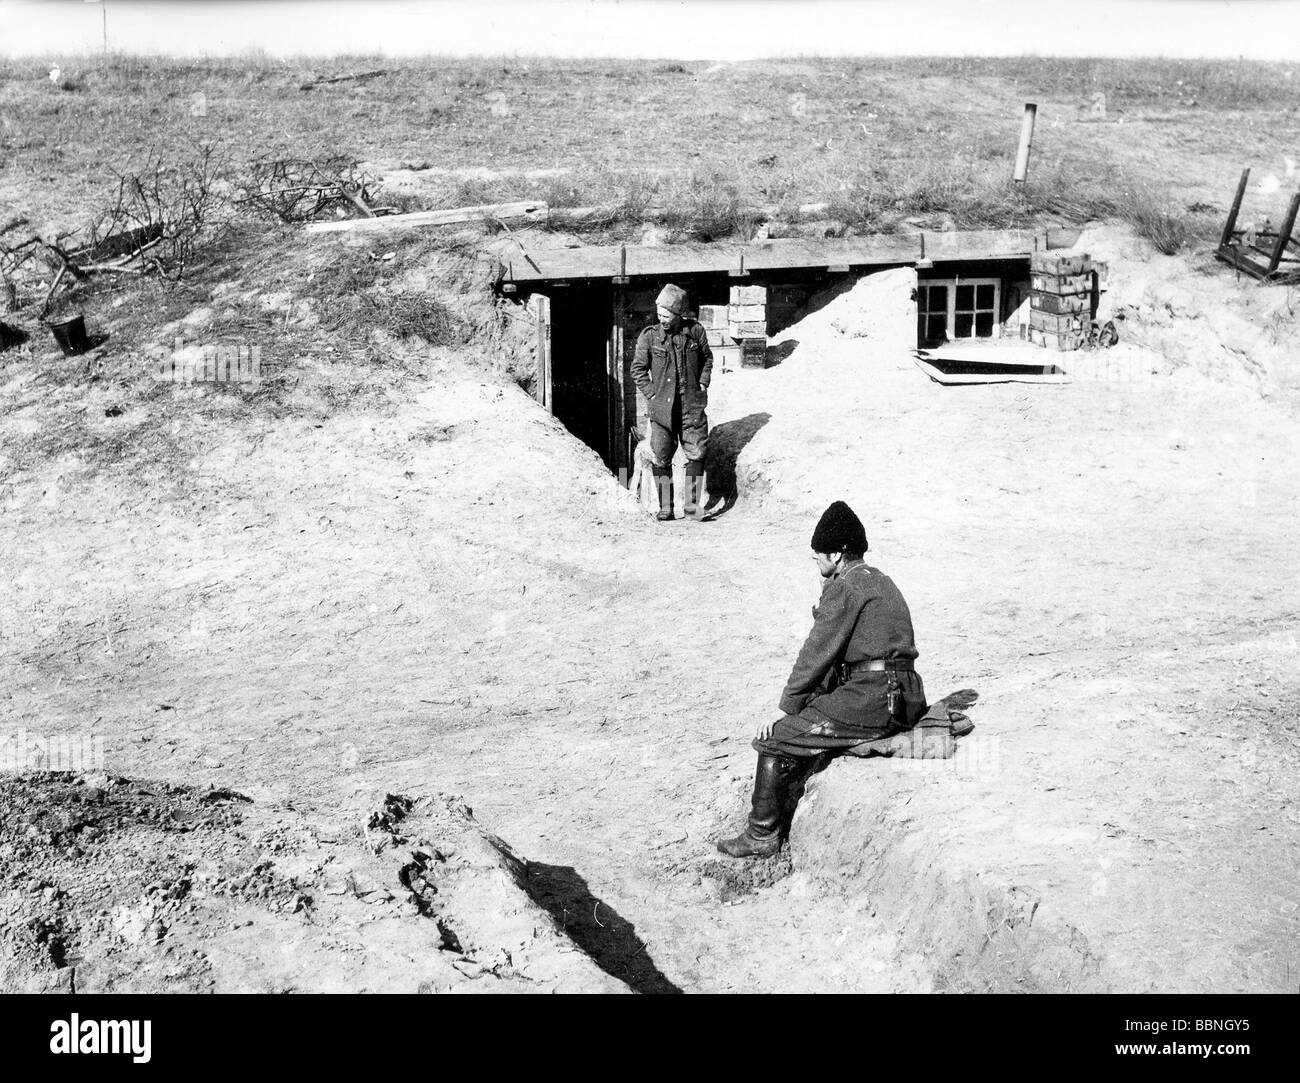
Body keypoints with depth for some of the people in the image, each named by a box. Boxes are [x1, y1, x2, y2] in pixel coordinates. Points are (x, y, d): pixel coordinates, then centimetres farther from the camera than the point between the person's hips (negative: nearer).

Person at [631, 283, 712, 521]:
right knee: (661, 458, -1)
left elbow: (707, 358, 17)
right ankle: (665, 508, 8)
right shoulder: (649, 337, -3)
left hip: (692, 405, 1)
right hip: (662, 407, 0)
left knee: (696, 454, -3)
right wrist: (652, 395, -2)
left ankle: (691, 505, 5)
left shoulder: (695, 331, 0)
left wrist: (703, 384, 6)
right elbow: (638, 370, 5)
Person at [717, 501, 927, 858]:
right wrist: (812, 698, 16)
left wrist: (787, 708, -1)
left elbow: (817, 654, -10)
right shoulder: (879, 581, 19)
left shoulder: (844, 588, -11)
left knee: (775, 740, -2)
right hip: (902, 698, 10)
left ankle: (762, 835, 7)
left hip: (870, 700, -10)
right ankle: (787, 819, 31)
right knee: (805, 727, 26)